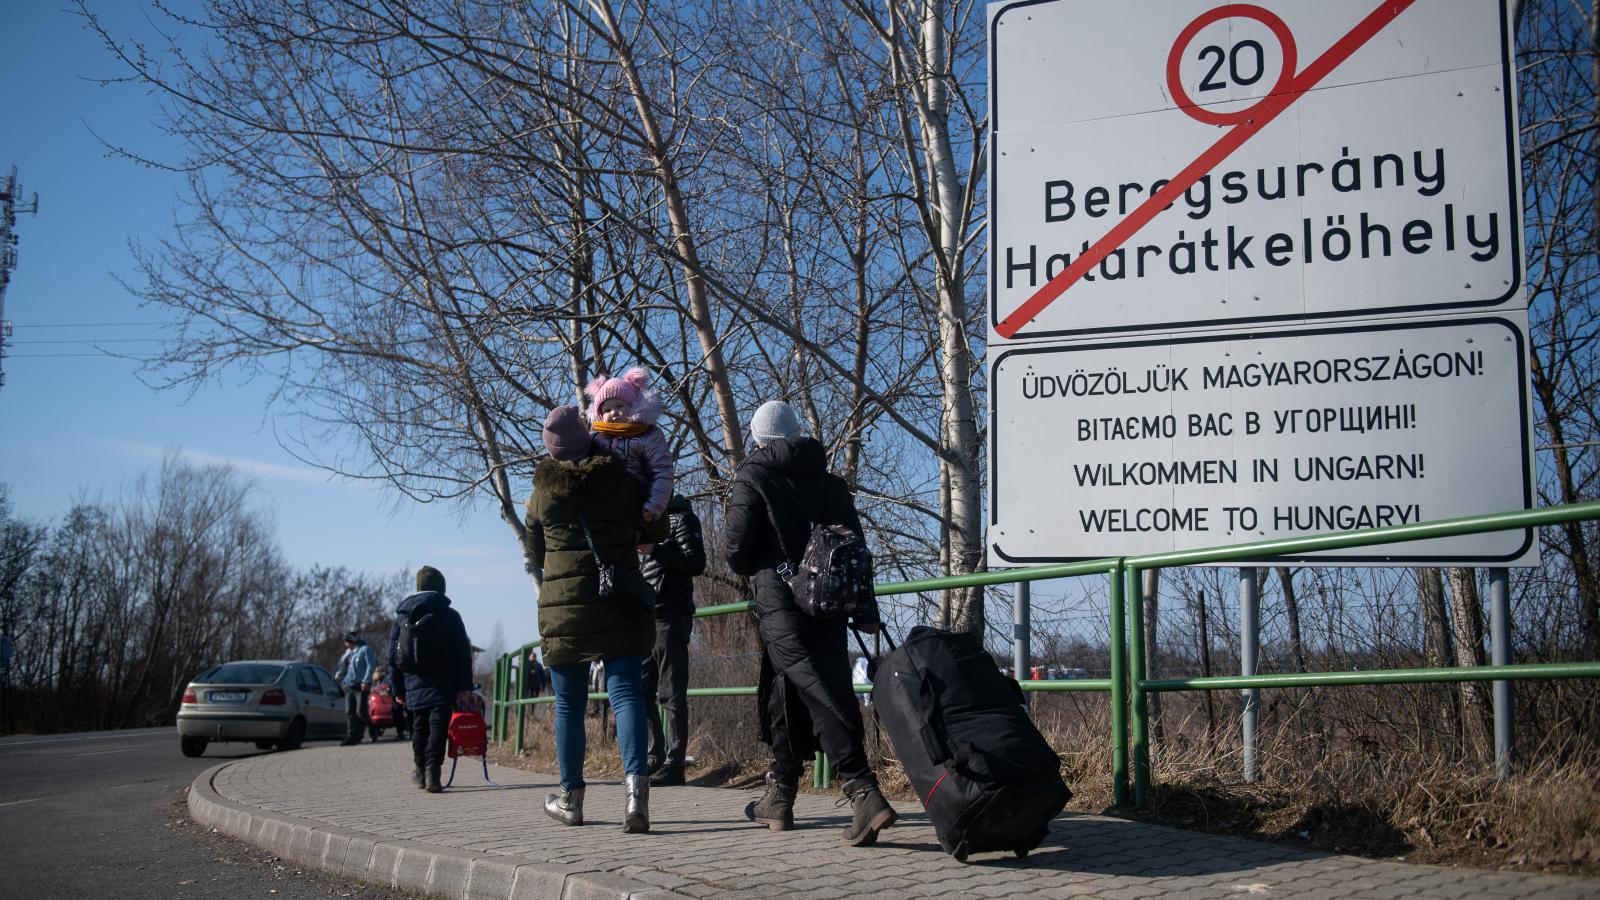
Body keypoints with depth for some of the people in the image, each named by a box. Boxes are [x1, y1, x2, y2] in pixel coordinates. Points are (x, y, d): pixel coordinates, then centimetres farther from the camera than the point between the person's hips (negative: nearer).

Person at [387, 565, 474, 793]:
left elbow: (393, 656, 9)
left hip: (414, 686, 3)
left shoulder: (402, 616, 8)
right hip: (443, 686, -3)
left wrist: (398, 689, 13)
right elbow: (463, 654, -3)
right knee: (438, 727, -6)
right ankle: (432, 770, -20)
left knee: (419, 727, 17)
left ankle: (420, 770, 27)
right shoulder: (450, 616, 0)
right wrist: (464, 686, 0)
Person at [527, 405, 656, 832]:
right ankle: (635, 784, -25)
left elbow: (535, 558, 14)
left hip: (562, 606, 0)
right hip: (621, 606, 0)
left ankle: (571, 797, 18)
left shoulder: (541, 495, 3)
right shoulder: (624, 484, 2)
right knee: (626, 693, -6)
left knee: (569, 704, 10)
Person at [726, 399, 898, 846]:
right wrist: (865, 612, 13)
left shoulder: (752, 480, -3)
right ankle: (779, 800, 23)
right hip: (829, 610, 6)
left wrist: (755, 570, 17)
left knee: (825, 700, -11)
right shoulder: (831, 483, 12)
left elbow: (737, 554, -6)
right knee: (785, 699, 16)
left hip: (782, 610, -6)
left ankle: (865, 794, -22)